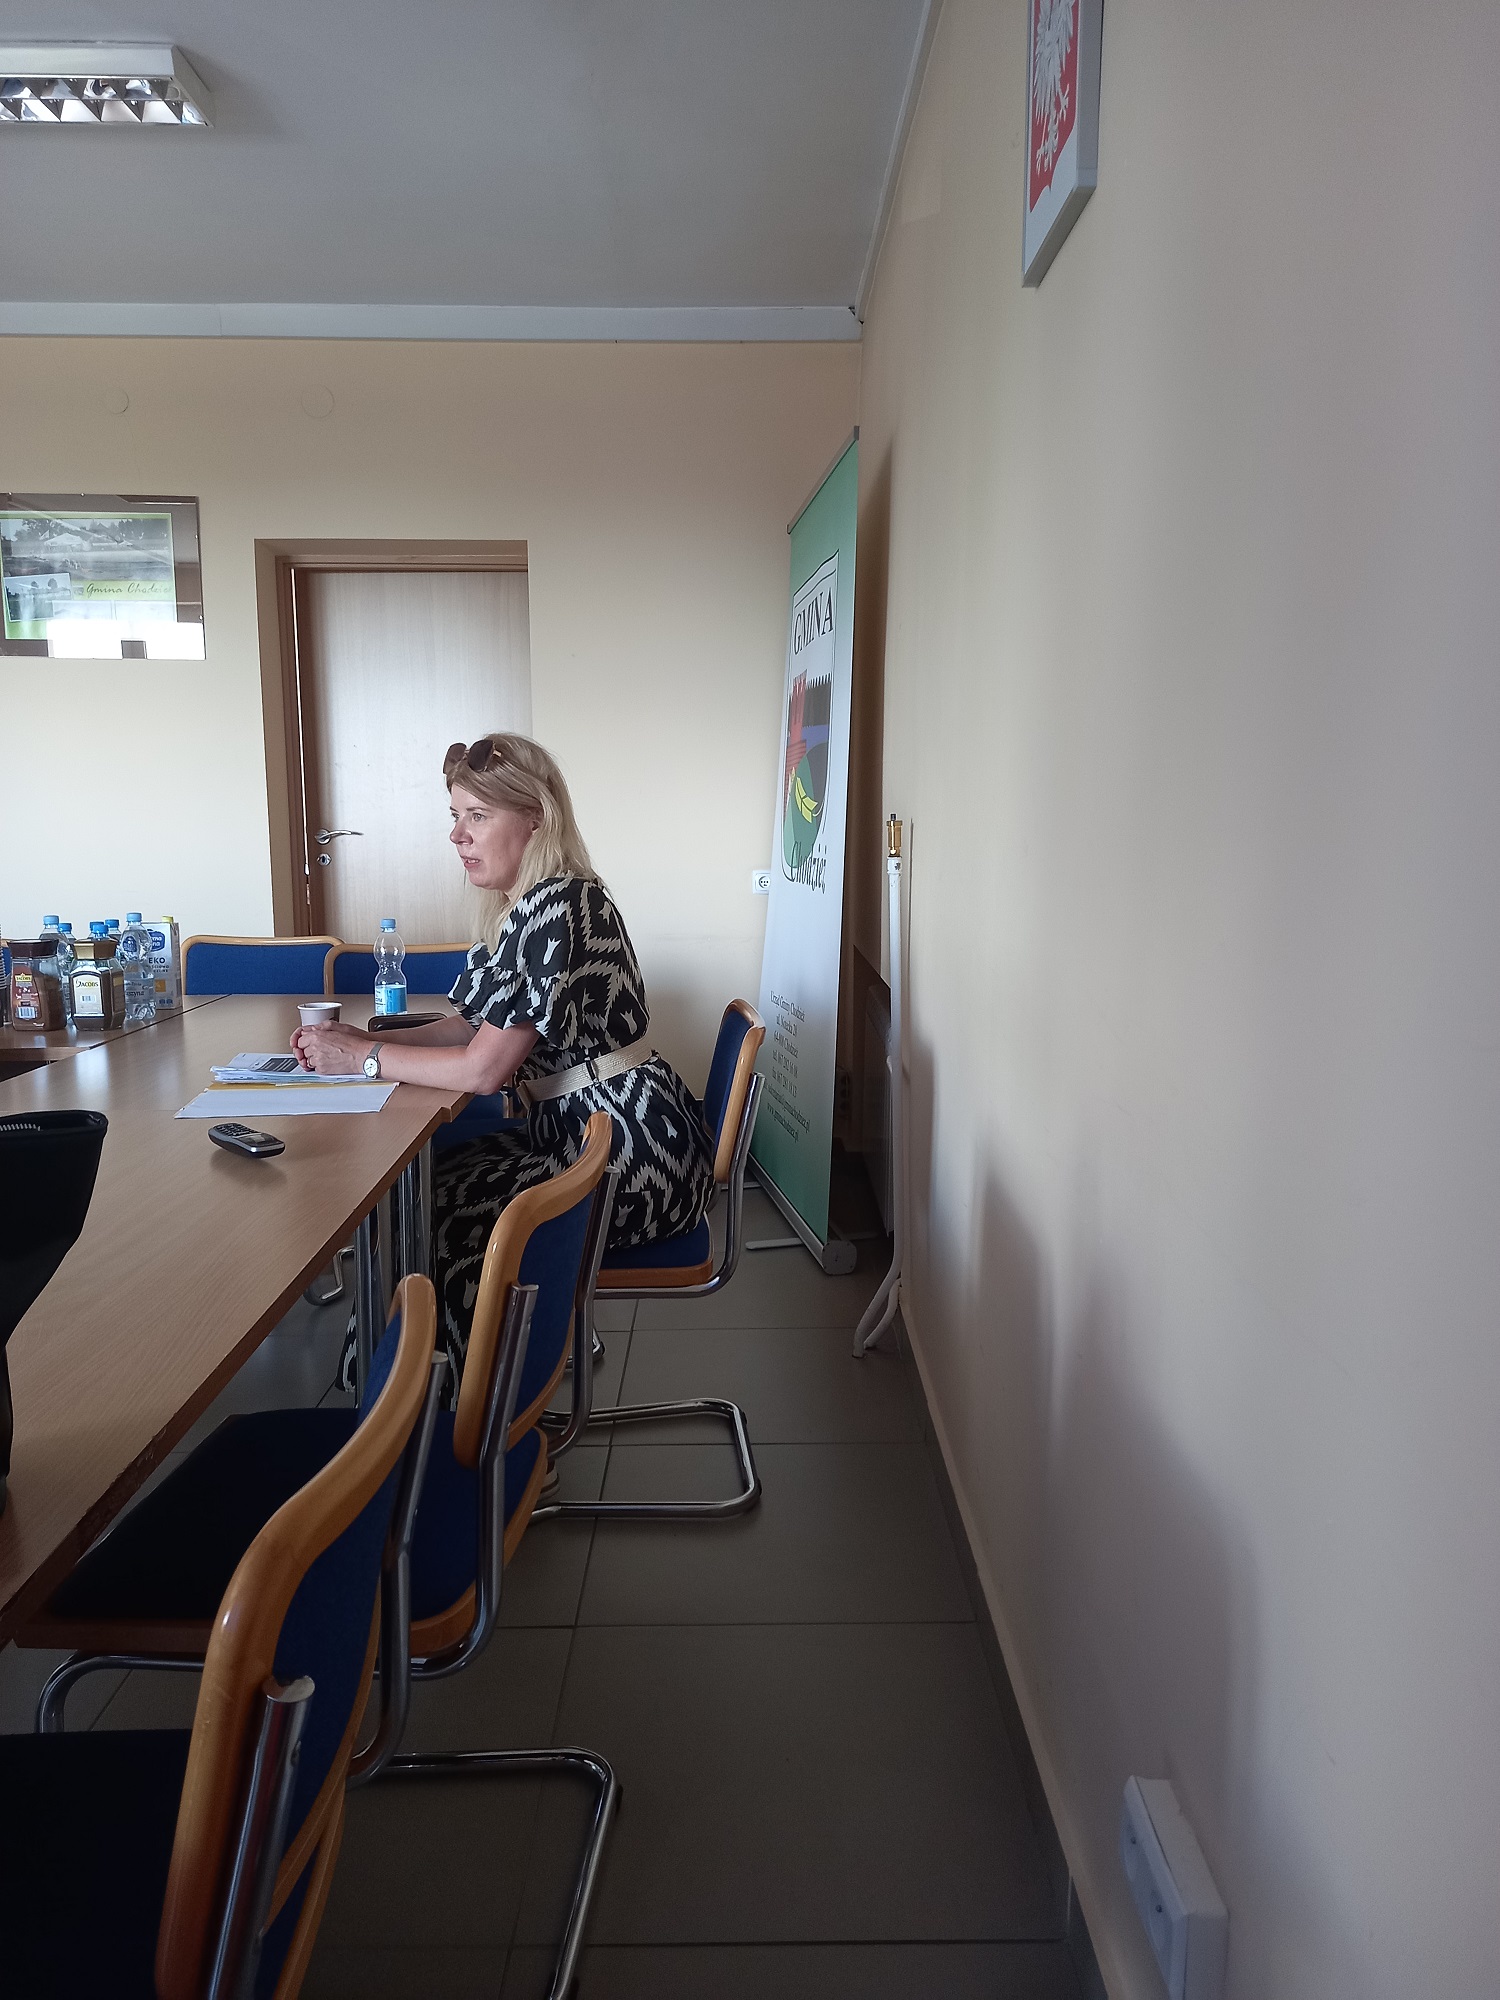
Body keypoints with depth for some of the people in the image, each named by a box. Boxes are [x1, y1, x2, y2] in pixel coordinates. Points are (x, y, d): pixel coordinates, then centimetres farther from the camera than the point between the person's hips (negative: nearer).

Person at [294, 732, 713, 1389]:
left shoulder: (557, 904, -21)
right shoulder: (526, 904, 10)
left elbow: (482, 1069, -21)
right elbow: (473, 1025, 13)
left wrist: (363, 1058, -10)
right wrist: (364, 1039, 0)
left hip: (632, 1157, -9)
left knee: (437, 1210, -4)